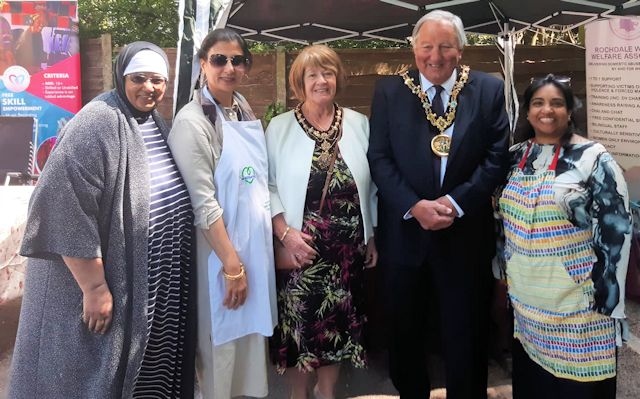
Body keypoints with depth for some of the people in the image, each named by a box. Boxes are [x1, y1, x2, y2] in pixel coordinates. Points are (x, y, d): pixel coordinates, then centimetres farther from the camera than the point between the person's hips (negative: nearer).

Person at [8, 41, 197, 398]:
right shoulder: (98, 123, -16)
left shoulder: (158, 125, 8)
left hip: (160, 284, 8)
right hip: (114, 282, -7)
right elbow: (67, 208, -23)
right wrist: (95, 286, -23)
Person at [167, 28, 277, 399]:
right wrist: (232, 264, -18)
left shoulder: (248, 113, 8)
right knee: (222, 341, 5)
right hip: (221, 253, -7)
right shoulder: (193, 121, -14)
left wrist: (279, 237, 11)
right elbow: (203, 202, -18)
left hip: (256, 247, 7)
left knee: (251, 337, 17)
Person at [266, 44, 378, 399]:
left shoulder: (359, 124, 5)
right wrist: (284, 233, -15)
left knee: (339, 323, 13)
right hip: (299, 247, -2)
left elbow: (371, 186, 9)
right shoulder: (279, 127, -1)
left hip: (347, 247, 2)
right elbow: (267, 186, -4)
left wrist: (372, 238, 8)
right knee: (298, 324, 6)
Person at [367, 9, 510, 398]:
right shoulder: (389, 91, 1)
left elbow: (497, 157, -4)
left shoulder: (489, 89, 1)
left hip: (466, 234, 0)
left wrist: (455, 202, -16)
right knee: (405, 333, 16)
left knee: (466, 336, 12)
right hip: (405, 232, 1)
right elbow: (380, 158, -4)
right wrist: (414, 206, -17)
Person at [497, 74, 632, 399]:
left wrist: (606, 293, -13)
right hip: (524, 295, 5)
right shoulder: (516, 156, 7)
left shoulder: (593, 158, -9)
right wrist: (504, 268, 15)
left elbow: (616, 228, -10)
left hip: (575, 296, -5)